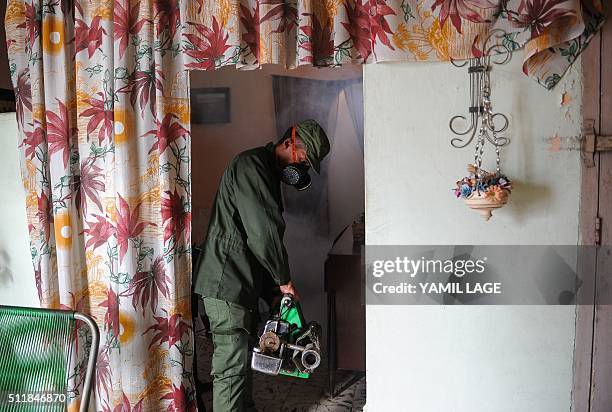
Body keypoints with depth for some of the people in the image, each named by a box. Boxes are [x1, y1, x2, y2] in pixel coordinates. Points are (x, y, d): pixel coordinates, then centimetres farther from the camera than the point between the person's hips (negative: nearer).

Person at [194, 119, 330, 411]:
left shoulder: (268, 171, 17)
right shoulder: (251, 165, -16)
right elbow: (264, 233, -21)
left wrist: (275, 282, 15)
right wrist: (284, 280, -9)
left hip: (243, 282, 11)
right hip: (227, 283, -11)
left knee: (243, 357, 19)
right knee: (231, 366, -4)